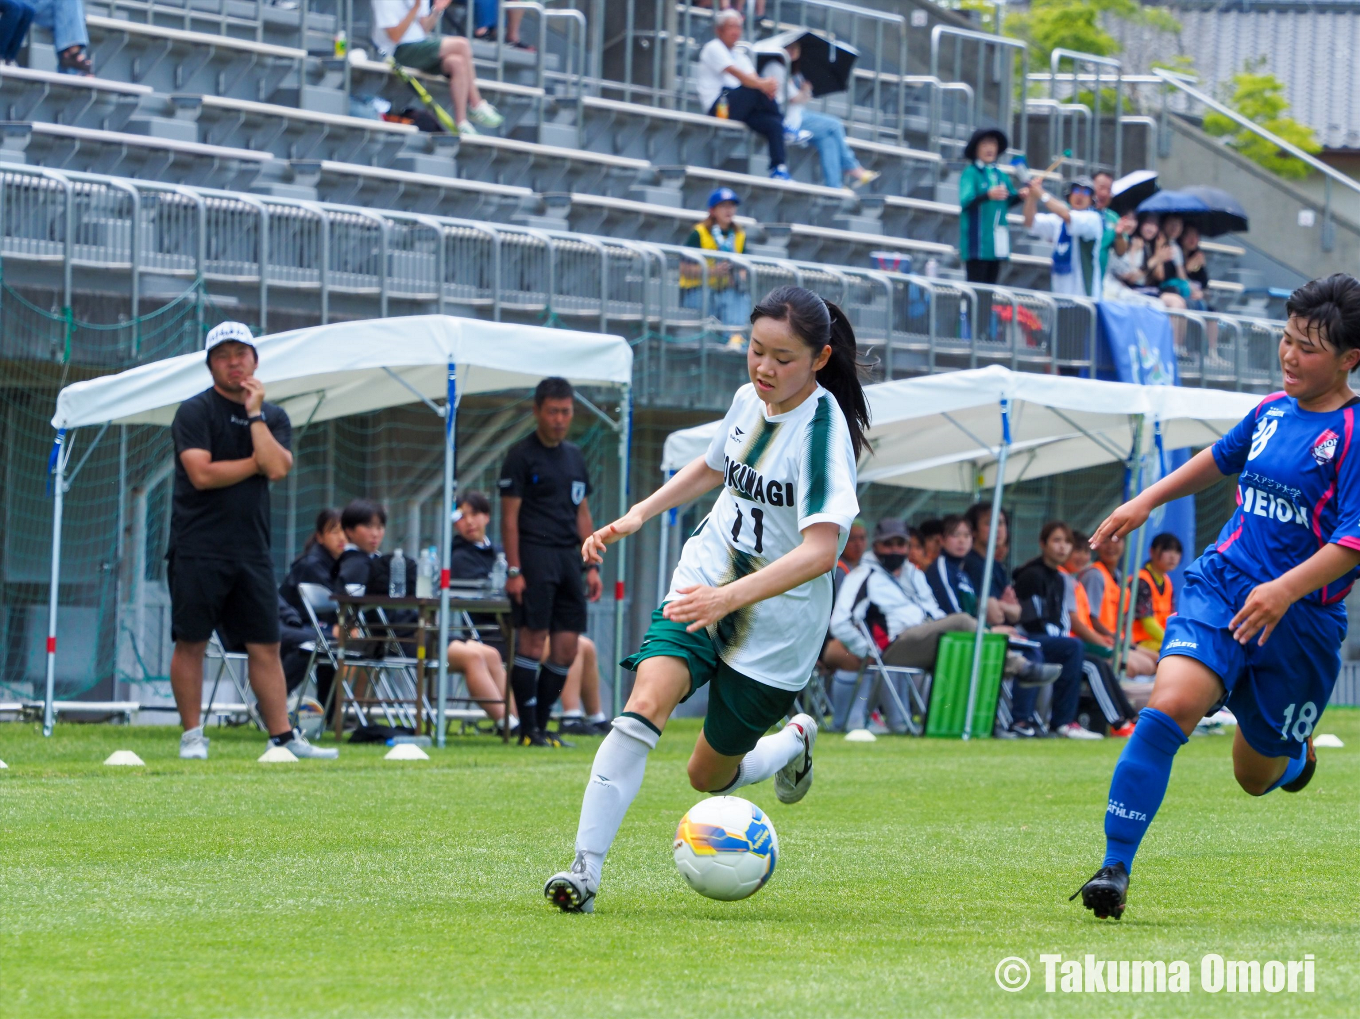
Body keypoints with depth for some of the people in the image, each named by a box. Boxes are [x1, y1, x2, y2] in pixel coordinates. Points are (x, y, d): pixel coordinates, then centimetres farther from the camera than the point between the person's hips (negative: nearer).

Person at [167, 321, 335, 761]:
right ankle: (192, 735, 6)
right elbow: (202, 474, -14)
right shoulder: (195, 411, -1)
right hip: (199, 549, -4)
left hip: (252, 550, 4)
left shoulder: (273, 417, 13)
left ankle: (282, 736, 3)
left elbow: (277, 468, -5)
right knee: (191, 641, -2)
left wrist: (255, 414, -6)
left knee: (266, 644, 2)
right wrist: (256, 462, -6)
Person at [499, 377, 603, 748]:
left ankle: (542, 725, 11)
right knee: (532, 640, -10)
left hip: (567, 557, 7)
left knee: (566, 648, 3)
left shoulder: (574, 457, 18)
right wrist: (514, 570, -12)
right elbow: (509, 516, -6)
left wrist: (592, 566, 14)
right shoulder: (522, 455, -2)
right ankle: (528, 730, -7)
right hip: (534, 554, -7)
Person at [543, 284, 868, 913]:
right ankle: (585, 871, -26)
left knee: (709, 777, 9)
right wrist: (637, 517, 16)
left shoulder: (823, 430, -22)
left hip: (775, 626, -4)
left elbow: (820, 550, -33)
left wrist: (729, 597, -43)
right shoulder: (749, 400, -1)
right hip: (702, 584, 4)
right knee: (647, 703, -24)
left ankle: (794, 741, 44)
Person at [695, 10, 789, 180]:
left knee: (772, 123, -18)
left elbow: (752, 77, 7)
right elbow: (735, 73, -16)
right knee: (757, 88, -28)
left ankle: (778, 168, -23)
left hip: (738, 109, 7)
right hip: (718, 107, -7)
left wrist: (768, 85, -17)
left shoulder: (740, 53, 24)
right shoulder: (713, 48, 0)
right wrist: (762, 85, -27)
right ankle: (787, 124, -13)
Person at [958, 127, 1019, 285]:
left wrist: (1021, 195, 0)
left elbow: (1009, 200, 22)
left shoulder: (1000, 174, 13)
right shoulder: (970, 173, -6)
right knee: (976, 283, -10)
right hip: (977, 241, -7)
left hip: (997, 240, 7)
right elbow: (966, 201, -19)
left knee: (991, 283, 8)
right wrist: (988, 195, -35)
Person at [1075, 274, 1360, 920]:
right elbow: (1221, 459, 31)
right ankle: (1115, 868, -25)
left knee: (1257, 776, 11)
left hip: (1301, 620, -3)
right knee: (1170, 703, -25)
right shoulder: (1273, 412, 8)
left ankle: (1294, 757, 51)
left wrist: (1286, 590, -30)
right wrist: (1146, 502, 31)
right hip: (1221, 585, 3)